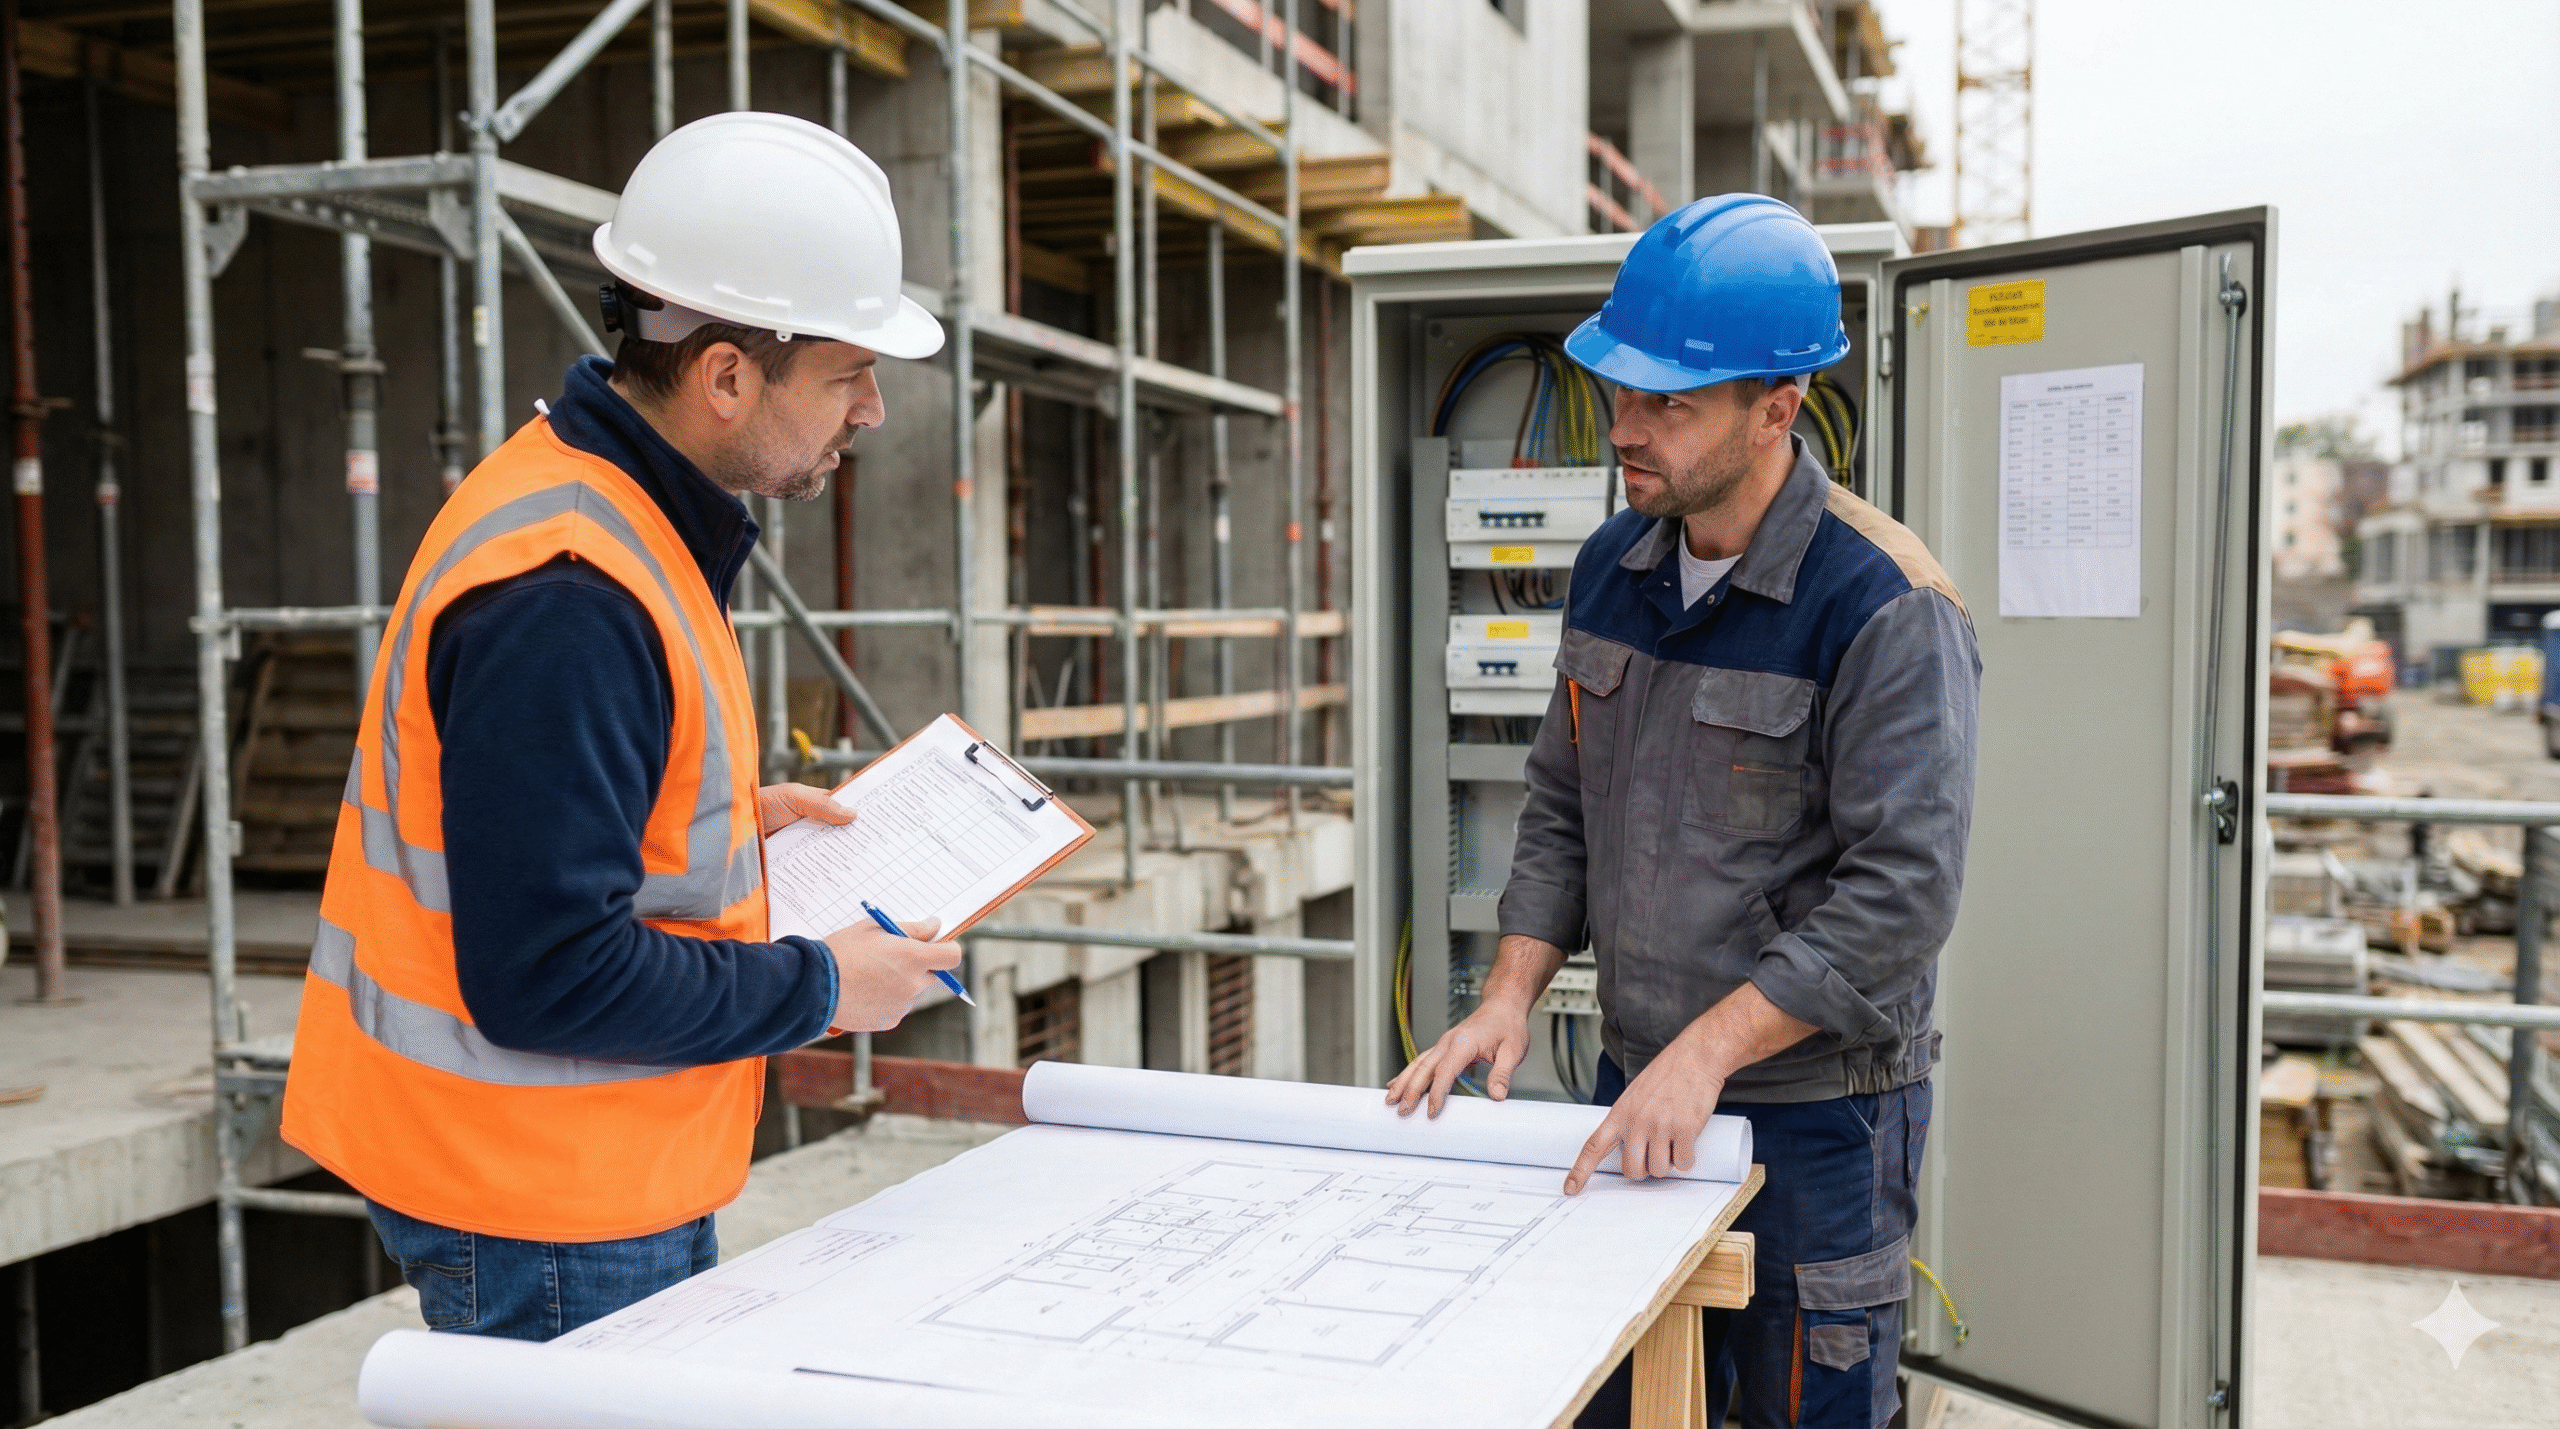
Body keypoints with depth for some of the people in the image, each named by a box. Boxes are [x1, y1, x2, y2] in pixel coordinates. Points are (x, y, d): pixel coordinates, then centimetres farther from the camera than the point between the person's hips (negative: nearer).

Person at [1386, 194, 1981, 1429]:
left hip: (1812, 1111, -6)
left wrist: (1706, 1050, -25)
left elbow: (1902, 888, -22)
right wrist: (1510, 993, -1)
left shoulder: (1885, 607, -18)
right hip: (1634, 1089, 6)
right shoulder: (1613, 567, 4)